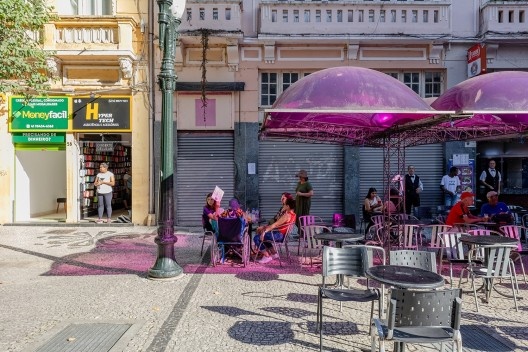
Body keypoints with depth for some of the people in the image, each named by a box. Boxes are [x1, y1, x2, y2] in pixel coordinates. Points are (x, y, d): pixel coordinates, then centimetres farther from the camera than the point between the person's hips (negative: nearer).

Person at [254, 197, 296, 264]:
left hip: (279, 235, -10)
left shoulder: (287, 215, -22)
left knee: (256, 238, -7)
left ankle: (267, 256, -5)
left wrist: (264, 230, -15)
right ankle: (274, 253, 25)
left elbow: (274, 225, -22)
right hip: (283, 235, 10)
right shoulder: (293, 215, 8)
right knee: (264, 236, 30)